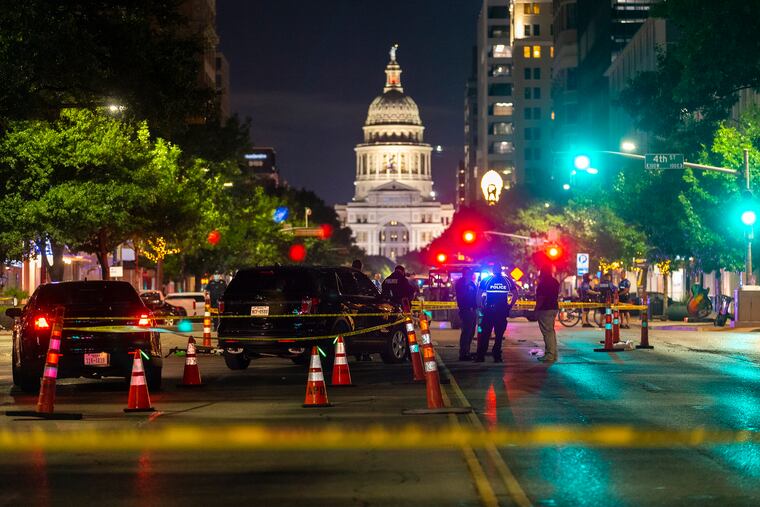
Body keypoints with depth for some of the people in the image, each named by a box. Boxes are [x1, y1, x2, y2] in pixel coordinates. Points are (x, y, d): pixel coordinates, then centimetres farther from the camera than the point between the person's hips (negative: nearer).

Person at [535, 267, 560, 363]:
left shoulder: (543, 282, -15)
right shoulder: (555, 282, 13)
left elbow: (541, 297, -19)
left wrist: (537, 308, -14)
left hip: (545, 309, -10)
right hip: (554, 307, 10)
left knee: (547, 332, -8)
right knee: (551, 331, 15)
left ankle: (550, 355, -10)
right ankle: (553, 354, 18)